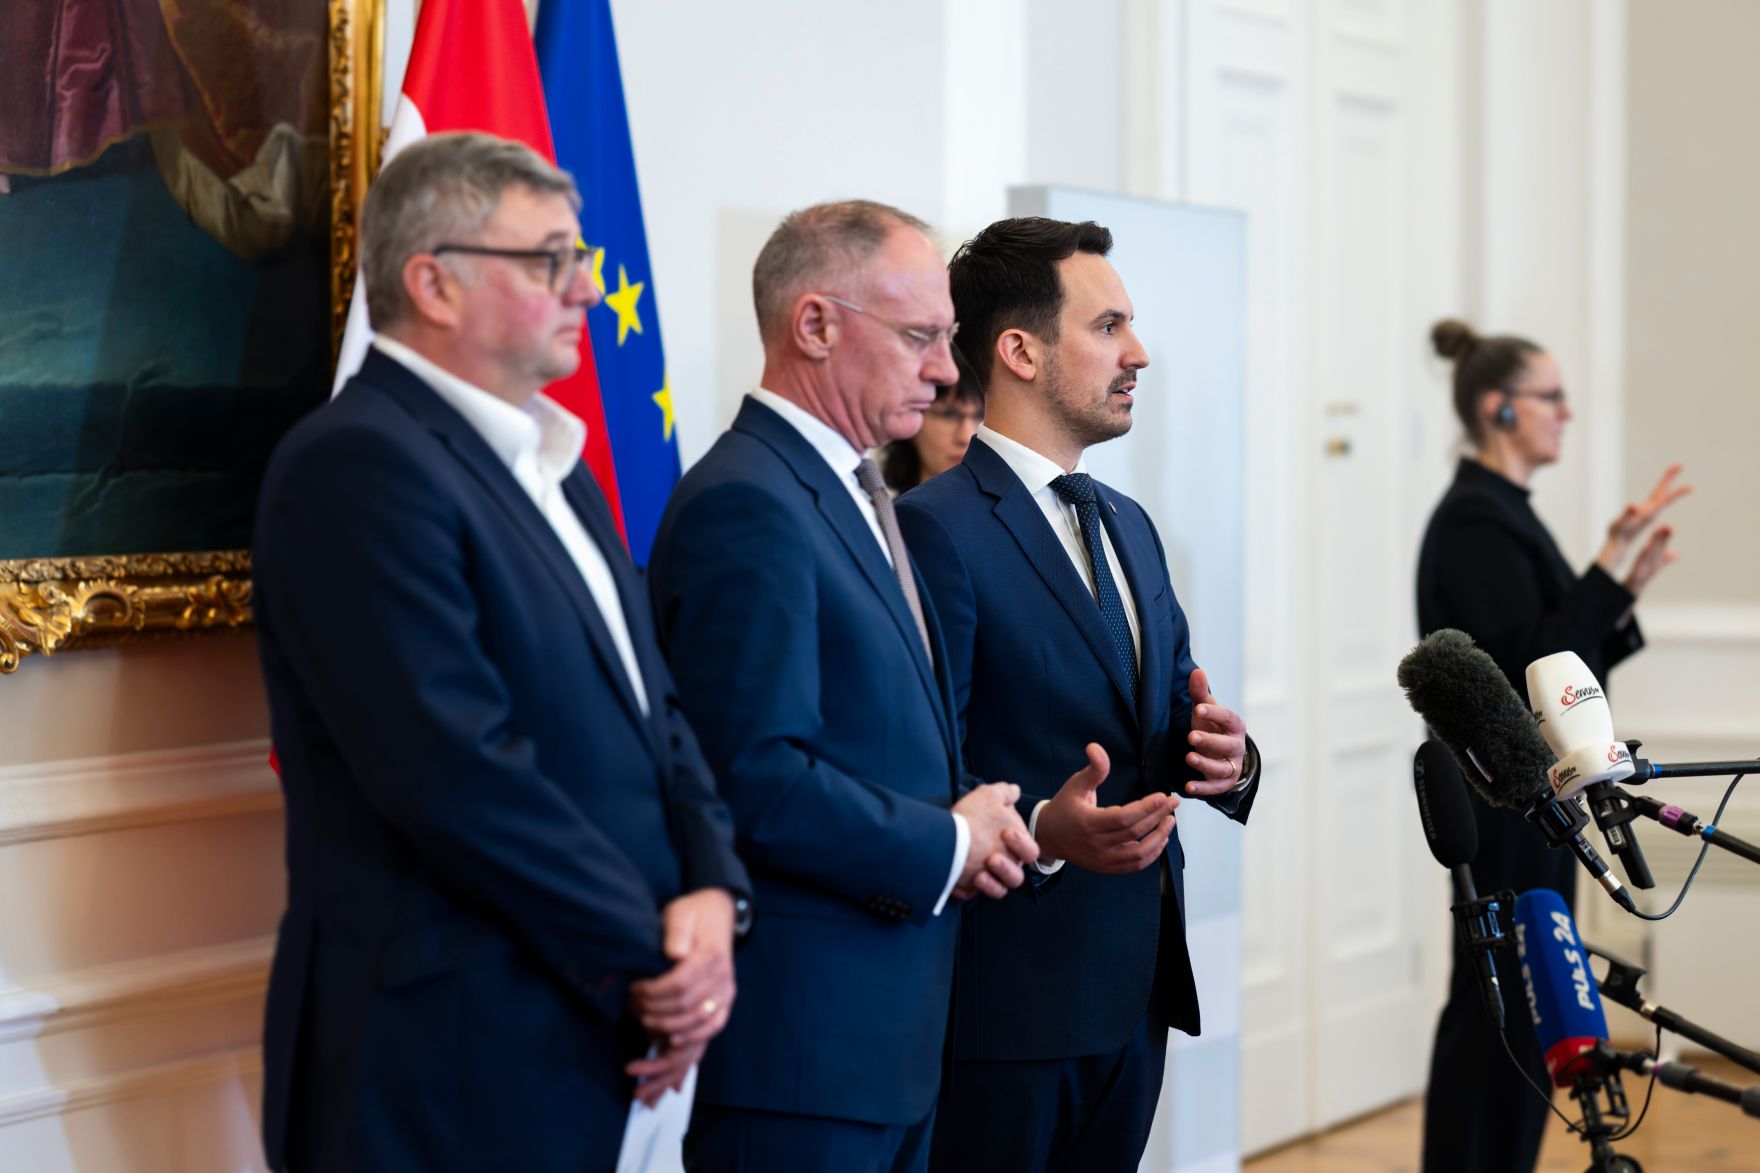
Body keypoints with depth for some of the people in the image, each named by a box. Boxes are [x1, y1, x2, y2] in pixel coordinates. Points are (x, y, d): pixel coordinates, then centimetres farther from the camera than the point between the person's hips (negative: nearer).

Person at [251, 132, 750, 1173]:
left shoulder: (553, 463, 16)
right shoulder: (360, 464, -14)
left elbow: (651, 704, 17)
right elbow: (458, 773, -21)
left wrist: (711, 892, -2)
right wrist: (651, 956, -13)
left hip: (592, 1040, 8)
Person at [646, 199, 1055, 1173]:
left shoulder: (853, 495, 17)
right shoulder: (746, 505, -16)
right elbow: (756, 776, -24)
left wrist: (976, 817, 3)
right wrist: (946, 846, -13)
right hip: (799, 1035, -10)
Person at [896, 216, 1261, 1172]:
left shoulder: (1128, 527, 18)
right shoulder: (937, 529, -12)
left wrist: (1225, 759, -2)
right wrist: (1038, 832, -32)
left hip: (1136, 986, 8)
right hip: (1009, 998, -8)